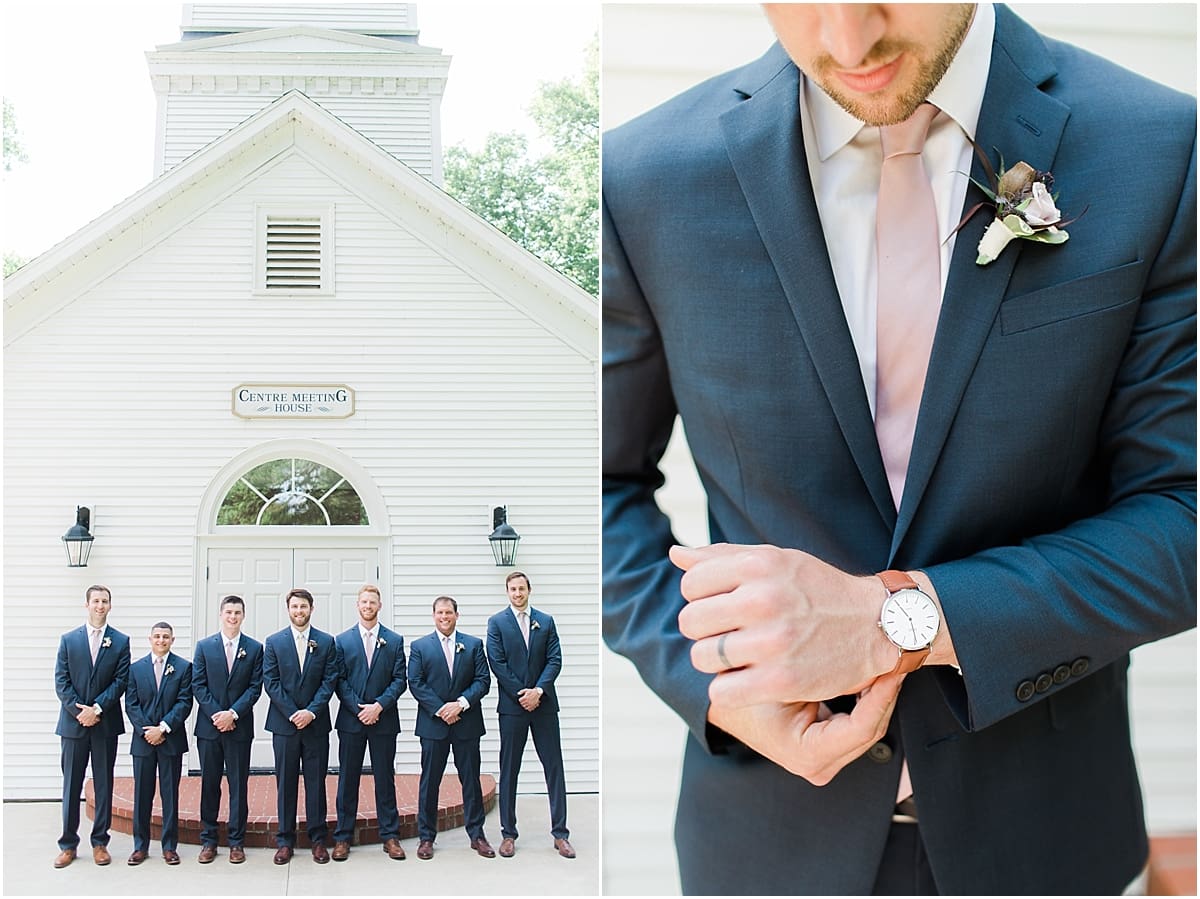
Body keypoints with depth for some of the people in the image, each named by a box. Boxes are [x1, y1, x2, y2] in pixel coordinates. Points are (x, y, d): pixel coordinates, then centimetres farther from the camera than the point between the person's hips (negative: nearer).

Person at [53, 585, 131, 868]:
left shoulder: (120, 641, 4)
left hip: (105, 722, 0)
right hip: (73, 722, 1)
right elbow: (61, 681, 1)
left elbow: (120, 680, -3)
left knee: (104, 784, 5)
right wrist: (79, 711, -10)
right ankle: (68, 845, 10)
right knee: (71, 784, 4)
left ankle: (100, 843, 13)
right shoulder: (69, 640, 6)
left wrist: (96, 709, -13)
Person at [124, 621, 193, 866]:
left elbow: (184, 703, -5)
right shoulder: (136, 668, 7)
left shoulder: (183, 667, 2)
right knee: (142, 794, 5)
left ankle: (169, 846, 10)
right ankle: (140, 846, 13)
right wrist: (146, 731, -9)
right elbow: (131, 704, 3)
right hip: (143, 740, 2)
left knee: (170, 794, 3)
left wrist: (163, 728, -13)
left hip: (171, 739, -1)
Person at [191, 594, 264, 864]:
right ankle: (208, 840, 13)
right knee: (209, 784, 6)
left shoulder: (254, 648, 4)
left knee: (239, 784, 2)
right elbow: (198, 685, 1)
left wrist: (233, 714, -12)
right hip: (209, 726, 1)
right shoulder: (204, 646, 5)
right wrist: (217, 714, -9)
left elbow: (255, 687, -1)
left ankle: (237, 842, 8)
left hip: (239, 727, -1)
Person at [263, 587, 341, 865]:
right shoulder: (274, 642, 5)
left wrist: (312, 711, -12)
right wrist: (292, 714, -11)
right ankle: (285, 840, 10)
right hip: (284, 722, 0)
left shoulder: (326, 642, 5)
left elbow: (329, 680, 0)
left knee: (316, 782, 4)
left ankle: (318, 839, 11)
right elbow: (271, 682, -1)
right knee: (285, 782, 4)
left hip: (316, 723, 0)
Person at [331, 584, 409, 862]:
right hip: (351, 720, 0)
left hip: (383, 719, 0)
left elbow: (400, 680, 0)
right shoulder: (343, 640, 6)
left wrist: (379, 706, -12)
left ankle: (390, 836, 10)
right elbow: (339, 680, 1)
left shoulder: (394, 641, 6)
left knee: (385, 779, 5)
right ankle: (342, 837, 10)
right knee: (347, 779, 4)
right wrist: (358, 708, -11)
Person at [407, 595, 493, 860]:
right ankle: (426, 837, 11)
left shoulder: (474, 645, 7)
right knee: (429, 781, 3)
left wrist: (461, 703, -14)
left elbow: (483, 680, 1)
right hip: (433, 723, -1)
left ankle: (476, 835, 13)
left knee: (471, 779, 5)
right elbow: (415, 683, -3)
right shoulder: (420, 646, 4)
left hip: (467, 723, 1)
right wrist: (440, 709, -13)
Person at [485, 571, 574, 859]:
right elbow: (497, 663, -5)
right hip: (511, 705, -2)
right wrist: (520, 694, -12)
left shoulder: (546, 622, 9)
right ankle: (508, 834, 11)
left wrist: (539, 690, -12)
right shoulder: (497, 622, 3)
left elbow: (555, 660, 2)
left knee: (554, 768, 2)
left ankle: (560, 833, 7)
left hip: (543, 703, 2)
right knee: (509, 771, 4)